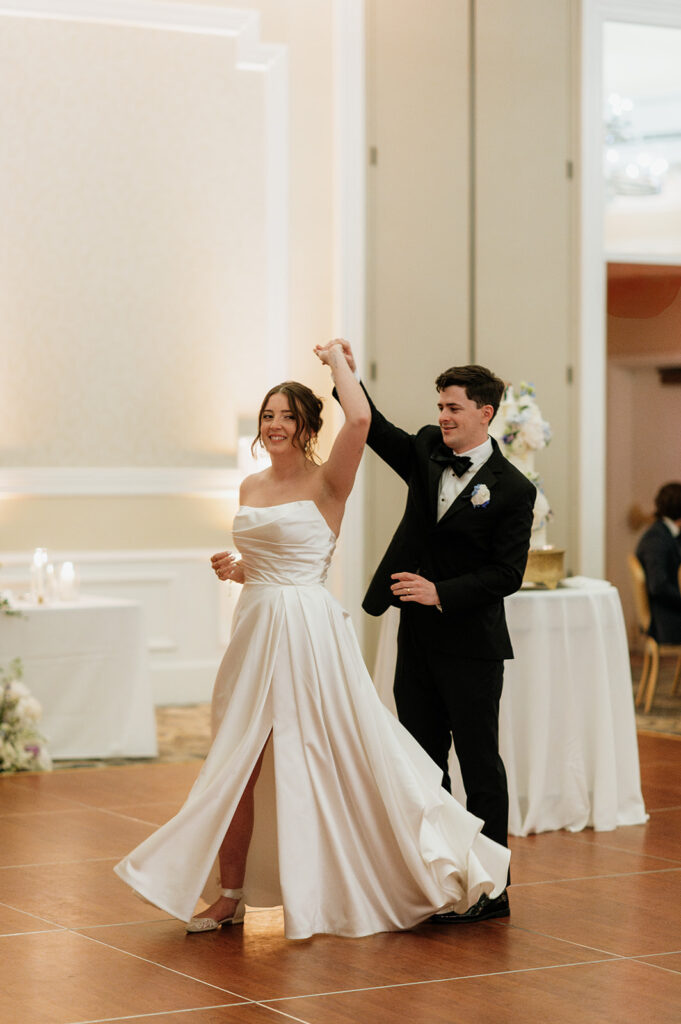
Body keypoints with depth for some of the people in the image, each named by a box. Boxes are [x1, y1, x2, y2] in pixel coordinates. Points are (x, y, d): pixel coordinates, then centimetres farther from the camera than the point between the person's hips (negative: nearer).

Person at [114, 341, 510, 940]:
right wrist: (235, 570, 3)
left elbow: (360, 419, -26)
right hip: (256, 630, 6)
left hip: (309, 633, -6)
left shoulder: (327, 482, -7)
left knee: (333, 758, -3)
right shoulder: (250, 488, 13)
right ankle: (229, 892, 17)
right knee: (238, 764, 7)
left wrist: (337, 362, -9)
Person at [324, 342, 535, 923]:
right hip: (417, 638, 6)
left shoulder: (512, 489, -10)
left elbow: (507, 574, -13)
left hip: (470, 645, -6)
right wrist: (348, 377, -10)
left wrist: (441, 592, -21)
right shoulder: (426, 453, 8)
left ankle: (490, 891, 8)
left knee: (479, 763, 1)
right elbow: (377, 431, 5)